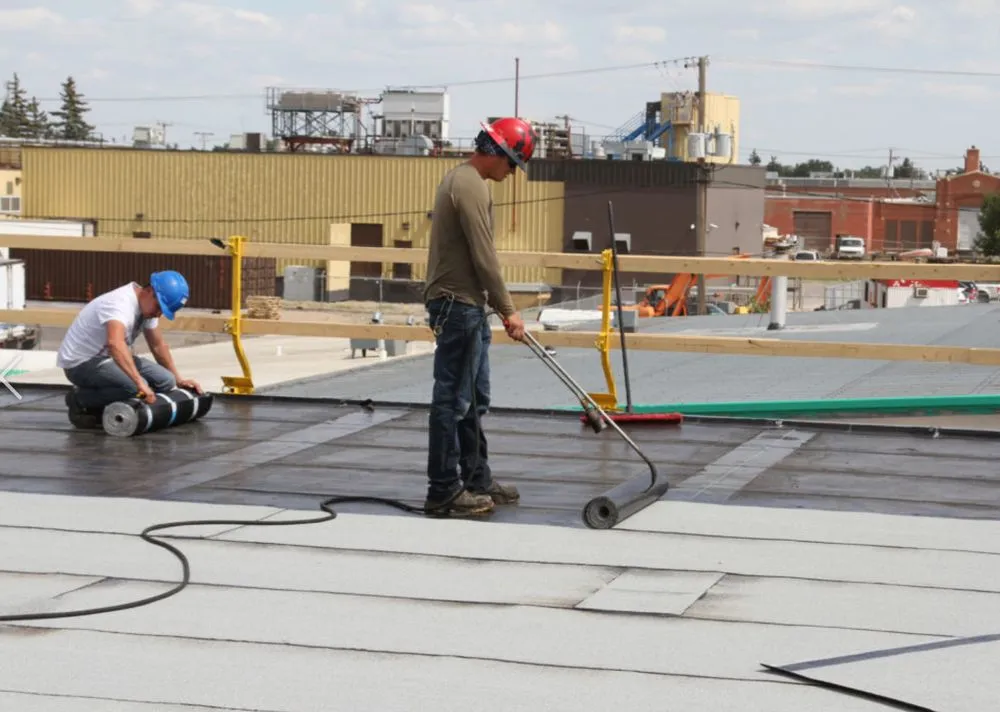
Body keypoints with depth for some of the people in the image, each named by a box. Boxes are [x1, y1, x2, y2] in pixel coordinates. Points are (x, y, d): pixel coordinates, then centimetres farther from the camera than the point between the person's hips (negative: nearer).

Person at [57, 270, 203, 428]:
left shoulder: (147, 305, 1)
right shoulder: (121, 304, -30)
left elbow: (158, 345, 15)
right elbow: (115, 344, -49)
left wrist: (177, 379, 14)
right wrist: (140, 383, -56)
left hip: (109, 358, 10)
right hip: (81, 362, -10)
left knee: (165, 381, -5)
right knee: (136, 388, -32)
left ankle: (100, 405, 5)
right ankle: (79, 400, -8)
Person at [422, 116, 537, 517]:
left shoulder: (462, 179, 17)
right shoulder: (471, 186, -16)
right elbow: (484, 259, -19)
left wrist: (496, 306, 22)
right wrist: (508, 310, -12)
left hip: (466, 306, 11)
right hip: (458, 306, -11)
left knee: (474, 400, 16)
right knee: (453, 400, -6)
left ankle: (477, 480, 23)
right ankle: (444, 492, -2)